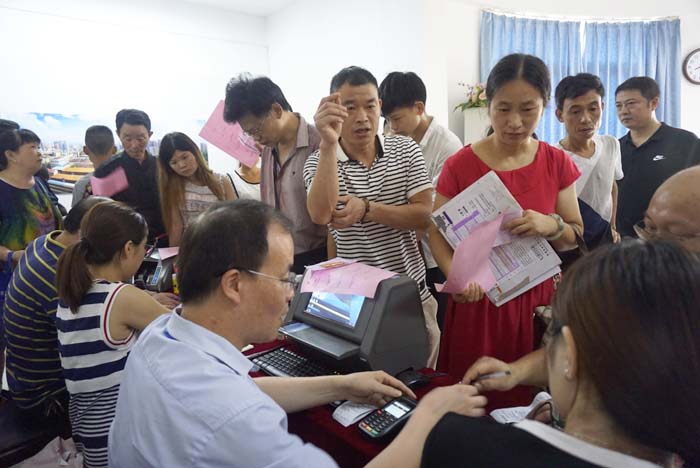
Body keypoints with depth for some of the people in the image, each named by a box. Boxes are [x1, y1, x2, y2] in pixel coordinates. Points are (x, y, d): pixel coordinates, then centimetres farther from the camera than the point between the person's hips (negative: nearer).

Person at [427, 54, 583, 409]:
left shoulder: (557, 164, 0)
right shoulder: (460, 166, -8)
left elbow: (575, 237, 4)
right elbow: (437, 233, -3)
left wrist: (551, 226, -19)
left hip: (537, 299, 2)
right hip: (478, 301, -2)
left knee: (532, 397, 13)